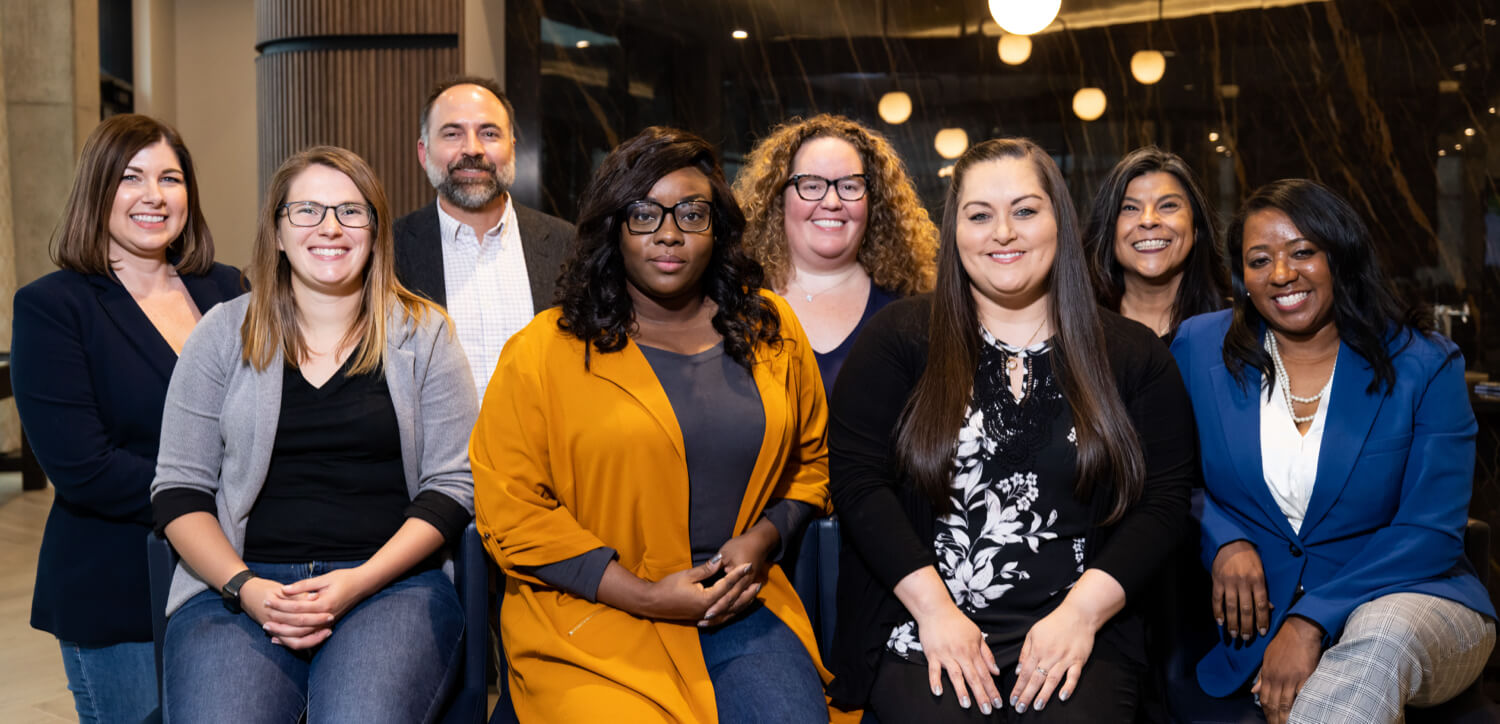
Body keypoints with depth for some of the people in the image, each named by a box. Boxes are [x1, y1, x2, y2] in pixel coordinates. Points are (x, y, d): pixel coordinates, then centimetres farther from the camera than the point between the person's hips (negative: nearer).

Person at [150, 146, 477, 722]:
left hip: (391, 583, -1)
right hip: (237, 585, 1)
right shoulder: (224, 334, 12)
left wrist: (358, 582, -10)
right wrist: (245, 587, -8)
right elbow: (179, 487, 9)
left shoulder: (421, 333, 9)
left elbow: (452, 484, 4)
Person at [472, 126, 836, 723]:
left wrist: (762, 538, 0)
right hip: (592, 614, -3)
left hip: (739, 606, 3)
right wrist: (644, 595, -10)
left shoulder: (771, 331, 10)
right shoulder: (542, 351, -3)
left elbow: (810, 459, 21)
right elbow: (508, 506, -5)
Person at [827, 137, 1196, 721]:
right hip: (925, 629, -1)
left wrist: (1082, 612, -9)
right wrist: (933, 607, -10)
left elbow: (1162, 501, 4)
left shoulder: (1134, 356, 11)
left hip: (1078, 634, 1)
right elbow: (856, 478, -1)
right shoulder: (900, 338, 7)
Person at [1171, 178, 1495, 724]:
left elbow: (1432, 531, -8)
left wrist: (1312, 622, -20)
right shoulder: (1200, 349, 4)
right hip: (1261, 613, 1)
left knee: (1384, 637, -37)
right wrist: (1224, 543, -11)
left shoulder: (1425, 365, -2)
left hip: (1404, 595, -1)